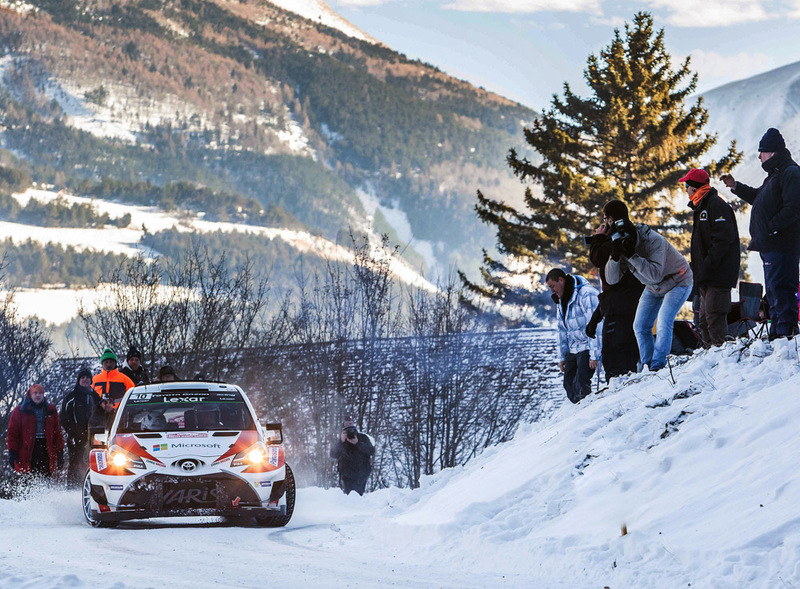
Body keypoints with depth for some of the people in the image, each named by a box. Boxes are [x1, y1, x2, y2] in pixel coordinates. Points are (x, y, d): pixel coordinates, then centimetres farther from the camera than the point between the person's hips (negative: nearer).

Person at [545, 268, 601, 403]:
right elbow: (562, 330, 20)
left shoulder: (586, 294, -16)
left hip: (588, 346, -9)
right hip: (573, 350, 9)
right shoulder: (560, 300, 13)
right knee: (569, 384, 6)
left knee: (580, 386, -18)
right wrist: (562, 356, 16)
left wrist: (594, 355, -22)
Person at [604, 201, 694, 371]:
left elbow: (655, 274, -42)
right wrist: (615, 257, -35)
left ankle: (658, 365, -18)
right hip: (654, 288, 7)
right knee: (640, 326, 2)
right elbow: (612, 279, -17)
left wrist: (632, 256, -48)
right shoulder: (622, 247, -13)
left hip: (678, 282, -7)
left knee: (663, 323, -22)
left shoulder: (654, 241, -33)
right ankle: (646, 365, 10)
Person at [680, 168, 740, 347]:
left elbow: (724, 238, -20)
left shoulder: (716, 205, -11)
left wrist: (709, 263, -23)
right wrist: (696, 266, 17)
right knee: (704, 319, 11)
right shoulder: (701, 207, 21)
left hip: (718, 274, -11)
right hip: (706, 277, 11)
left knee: (714, 316, -14)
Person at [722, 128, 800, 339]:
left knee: (781, 289, -15)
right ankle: (777, 331, 16)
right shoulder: (775, 174, 22)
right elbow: (758, 197, 36)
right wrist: (736, 186, 27)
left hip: (782, 245, -11)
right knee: (773, 290, 13)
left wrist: (771, 227, -21)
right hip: (770, 246, 11)